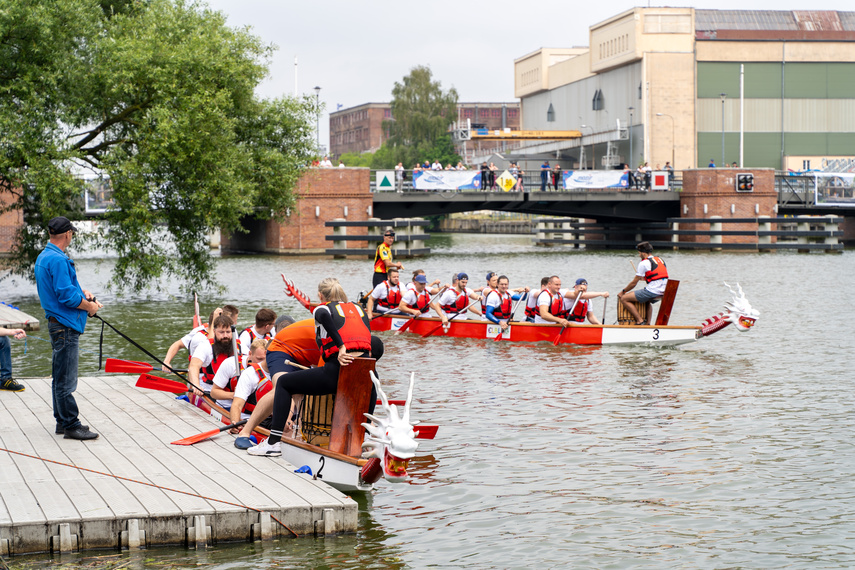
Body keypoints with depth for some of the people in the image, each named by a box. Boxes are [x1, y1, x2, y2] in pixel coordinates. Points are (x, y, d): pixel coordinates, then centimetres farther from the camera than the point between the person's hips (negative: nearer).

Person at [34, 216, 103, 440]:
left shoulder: (44, 256, 14)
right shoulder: (58, 260, -19)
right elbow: (67, 296, -23)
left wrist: (81, 291, 8)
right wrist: (89, 306, -8)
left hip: (57, 323, 11)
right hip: (65, 326, -11)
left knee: (60, 377, 16)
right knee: (65, 379, -6)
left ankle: (63, 421, 24)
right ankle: (71, 425, -3)